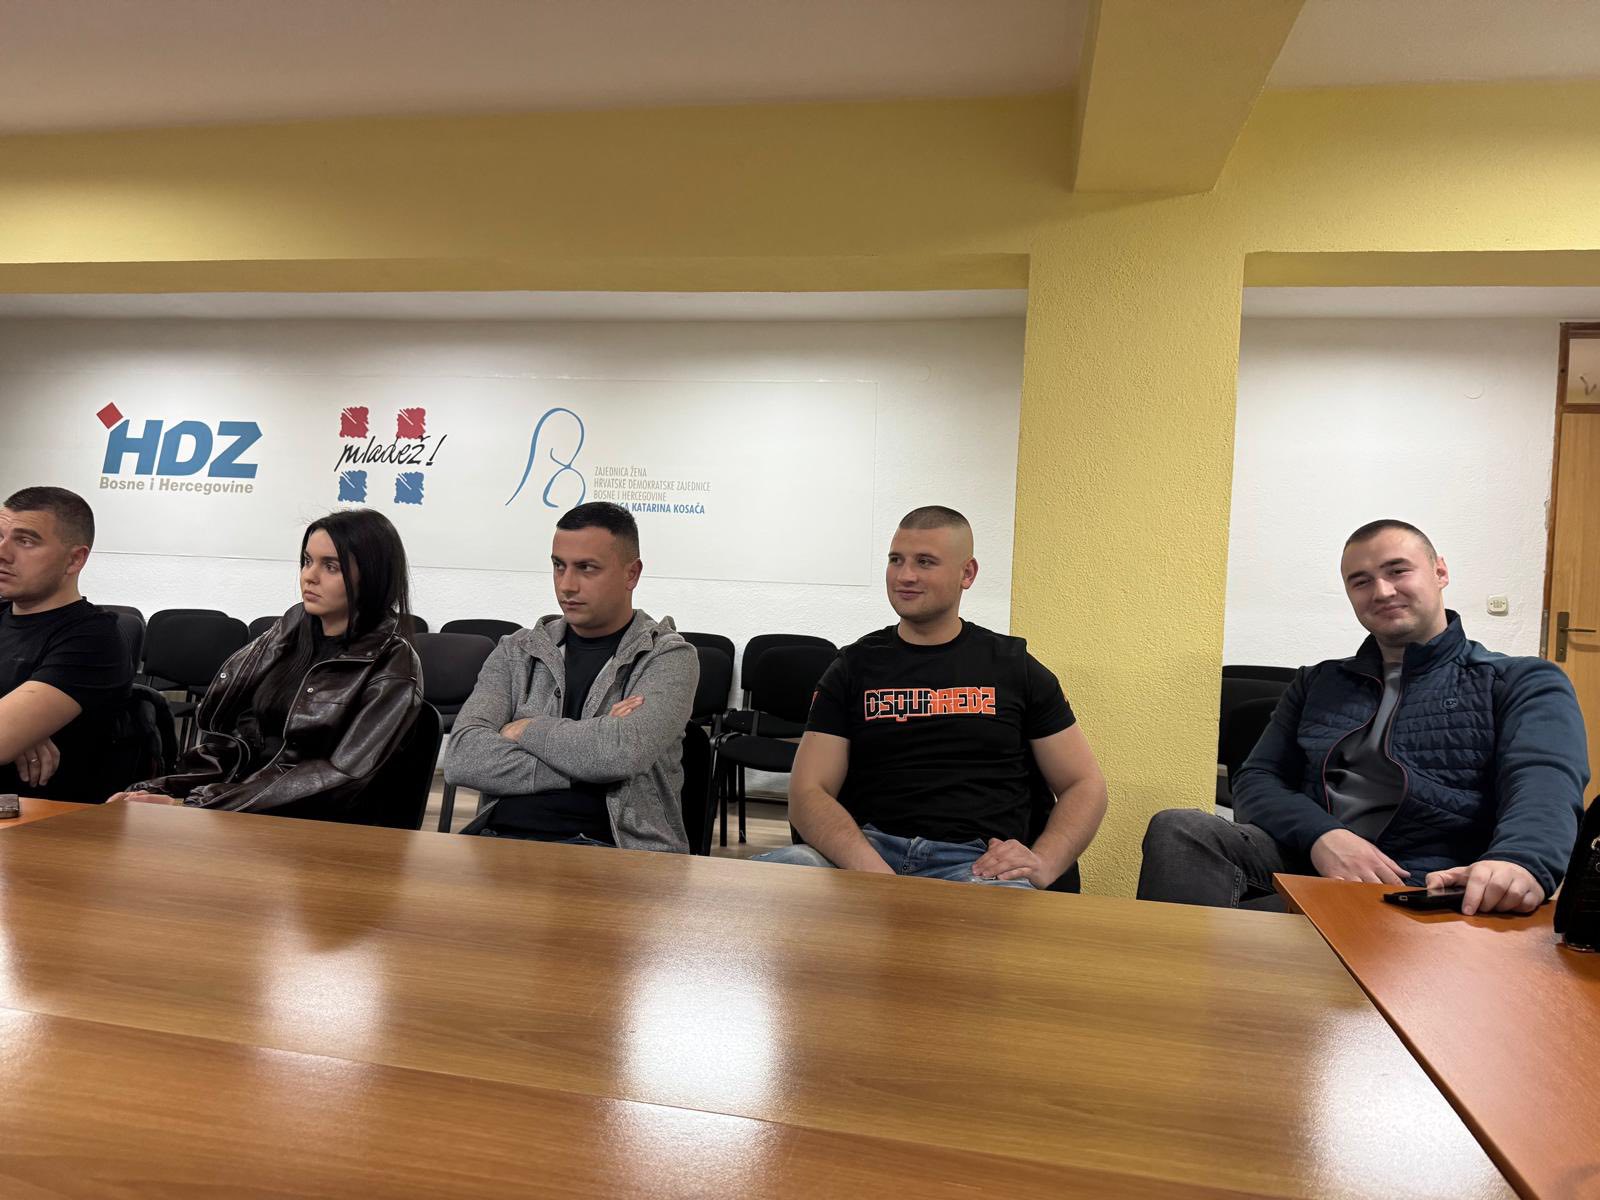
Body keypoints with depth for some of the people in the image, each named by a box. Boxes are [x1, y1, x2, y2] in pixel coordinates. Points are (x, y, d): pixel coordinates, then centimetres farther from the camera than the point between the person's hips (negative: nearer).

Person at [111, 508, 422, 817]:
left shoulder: (393, 666, -10)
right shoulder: (293, 627, 8)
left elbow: (338, 777, -15)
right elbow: (224, 727, 6)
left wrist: (194, 805, -17)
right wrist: (160, 789, -10)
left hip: (308, 827, -5)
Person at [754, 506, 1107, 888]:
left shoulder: (1014, 667, 13)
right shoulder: (854, 667, 13)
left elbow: (1085, 784, 15)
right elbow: (808, 792, 4)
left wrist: (1043, 864, -5)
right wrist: (867, 866, -16)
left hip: (978, 862, -1)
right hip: (871, 847, 2)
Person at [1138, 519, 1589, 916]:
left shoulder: (1524, 683, 13)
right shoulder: (1316, 683, 24)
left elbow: (1547, 784, -9)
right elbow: (1255, 782, 14)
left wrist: (1521, 862, -34)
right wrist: (1320, 836, -10)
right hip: (1305, 865, 5)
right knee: (1181, 831, -28)